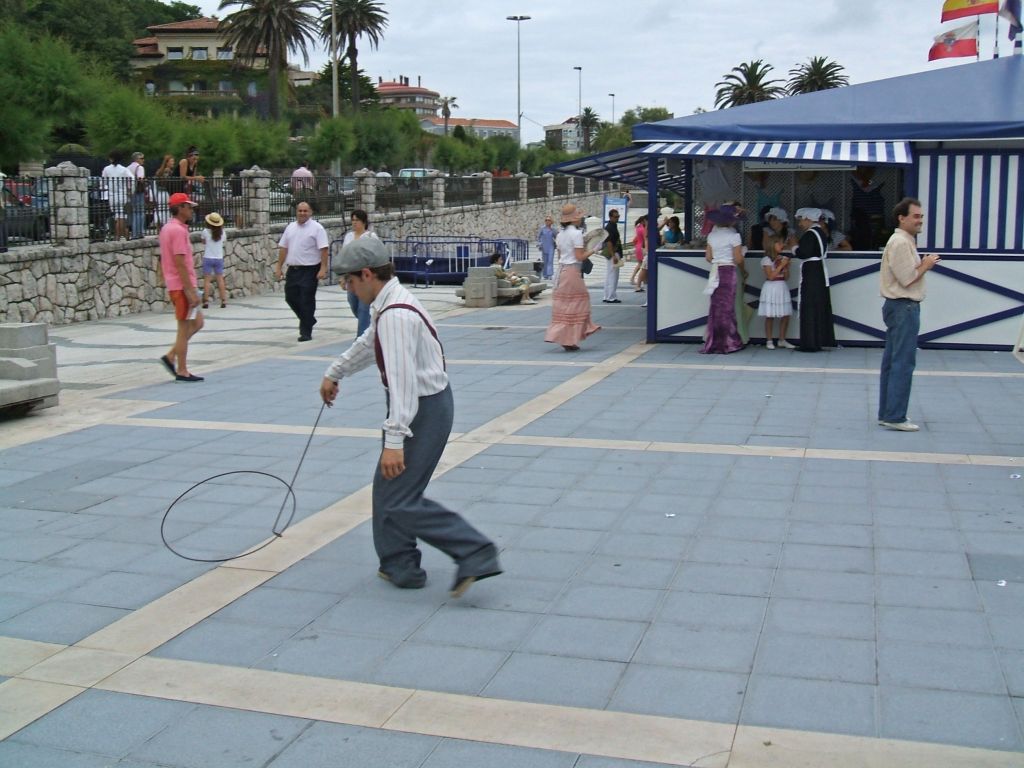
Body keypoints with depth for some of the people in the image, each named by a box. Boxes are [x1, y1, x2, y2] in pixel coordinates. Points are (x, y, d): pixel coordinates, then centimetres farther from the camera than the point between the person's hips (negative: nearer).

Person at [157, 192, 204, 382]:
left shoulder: (166, 228, 14)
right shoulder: (178, 230, -16)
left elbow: (163, 260, 19)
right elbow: (180, 263, -21)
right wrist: (191, 291, -21)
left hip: (176, 286, 10)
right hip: (182, 286, -10)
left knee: (197, 322, 16)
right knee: (185, 328, -2)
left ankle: (171, 356, 13)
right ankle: (182, 372, 4)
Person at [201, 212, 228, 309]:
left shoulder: (206, 232, -10)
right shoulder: (222, 232, -3)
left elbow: (204, 242, 4)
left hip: (208, 258, -3)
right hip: (219, 258, 3)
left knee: (206, 280, 1)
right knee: (220, 279, 8)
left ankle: (206, 302, -3)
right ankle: (224, 301, 7)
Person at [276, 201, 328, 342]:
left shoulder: (316, 228, -7)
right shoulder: (290, 227, 11)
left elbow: (324, 250, -13)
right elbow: (283, 248, 14)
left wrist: (323, 269, -20)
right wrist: (279, 267, 10)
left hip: (309, 270, -6)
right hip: (293, 269, 6)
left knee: (307, 301, -4)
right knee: (291, 297, 11)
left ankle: (305, 332, 5)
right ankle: (308, 320, 32)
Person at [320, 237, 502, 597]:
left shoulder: (396, 314, -24)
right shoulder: (389, 304, 9)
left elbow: (402, 379, -30)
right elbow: (367, 344, 28)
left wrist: (394, 441, -33)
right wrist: (334, 373, 44)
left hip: (423, 408, -10)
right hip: (422, 403, 10)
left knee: (400, 501, -8)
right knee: (387, 488, 18)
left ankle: (476, 554, -5)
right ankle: (399, 566, 29)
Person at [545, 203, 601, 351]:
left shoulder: (560, 234, 11)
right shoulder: (576, 233, -12)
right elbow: (579, 257, -15)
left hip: (561, 270, 8)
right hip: (572, 270, -8)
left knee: (563, 304, 10)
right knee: (574, 304, 0)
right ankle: (569, 340, 0)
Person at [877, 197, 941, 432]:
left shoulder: (905, 241, 18)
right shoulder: (900, 242, -15)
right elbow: (907, 278, -20)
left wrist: (923, 264, 3)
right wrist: (926, 265, -6)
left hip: (899, 307, 11)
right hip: (904, 307, -11)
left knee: (892, 362, 12)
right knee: (903, 363, -9)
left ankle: (887, 413, 17)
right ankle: (895, 417, -8)